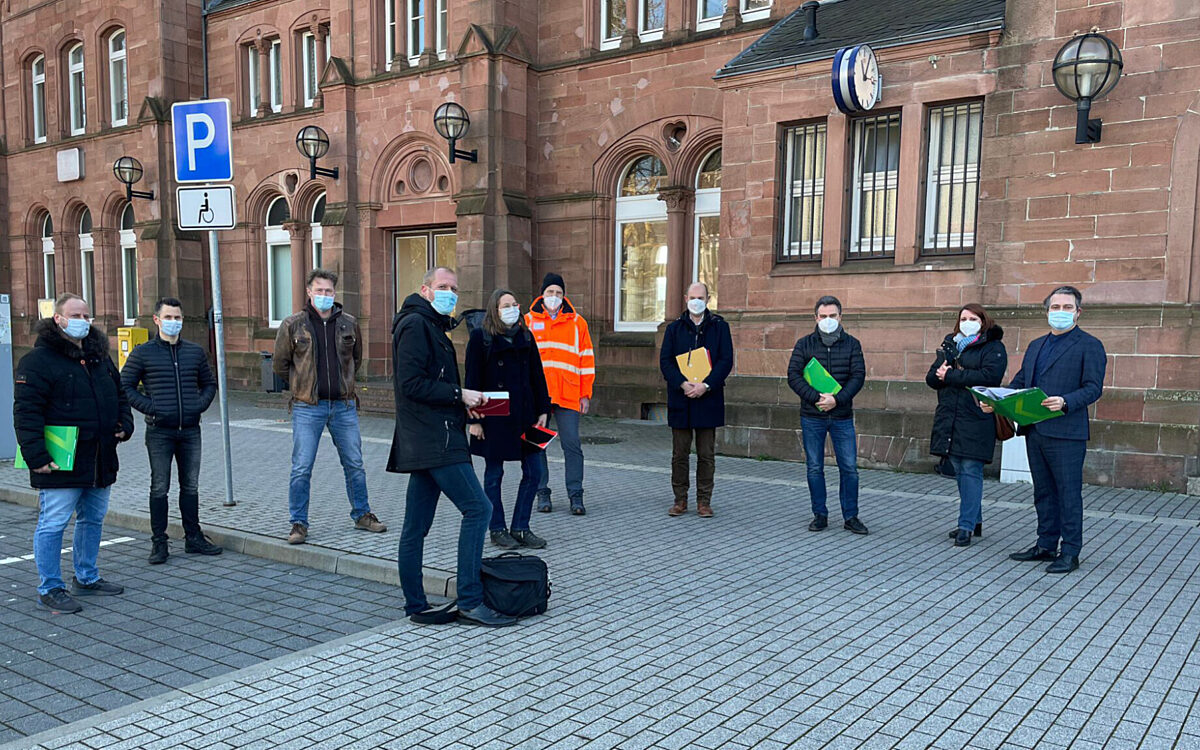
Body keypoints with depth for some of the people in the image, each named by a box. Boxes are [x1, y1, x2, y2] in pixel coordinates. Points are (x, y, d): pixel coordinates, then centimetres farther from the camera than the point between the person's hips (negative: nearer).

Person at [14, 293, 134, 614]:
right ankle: (49, 589, 10)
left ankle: (87, 578, 31)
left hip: (100, 461, 8)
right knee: (53, 524, -1)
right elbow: (26, 412, -14)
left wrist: (124, 423, 8)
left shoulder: (100, 356, 14)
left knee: (93, 519, 16)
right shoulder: (38, 361, -10)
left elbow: (119, 394, 25)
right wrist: (36, 454, -20)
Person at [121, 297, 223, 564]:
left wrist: (200, 404, 0)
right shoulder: (143, 353, -1)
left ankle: (193, 538, 20)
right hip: (159, 432, -3)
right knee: (159, 488, 1)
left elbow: (209, 384, 18)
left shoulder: (195, 352, 9)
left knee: (191, 486, 10)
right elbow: (125, 387, 0)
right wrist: (149, 407, -12)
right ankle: (159, 542, 10)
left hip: (190, 431, 3)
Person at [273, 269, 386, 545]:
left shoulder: (349, 323, 5)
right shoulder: (293, 325, -2)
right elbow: (280, 365, 8)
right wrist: (301, 386, 11)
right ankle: (299, 524, 11)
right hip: (307, 408, -2)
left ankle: (362, 515, 25)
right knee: (302, 468, -1)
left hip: (344, 406, 3)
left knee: (354, 465, 10)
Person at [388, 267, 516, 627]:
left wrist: (464, 402, 10)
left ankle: (416, 606, 17)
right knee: (478, 507, -11)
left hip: (425, 444, 10)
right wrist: (459, 394, -13)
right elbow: (412, 384, -18)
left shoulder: (431, 326, 23)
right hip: (434, 440, -10)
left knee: (416, 526, 11)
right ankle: (470, 601, -7)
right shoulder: (415, 324, -9)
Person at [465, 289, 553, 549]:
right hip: (493, 418, -5)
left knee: (533, 471, 4)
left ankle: (520, 528, 17)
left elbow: (537, 376, 13)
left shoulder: (525, 336, 10)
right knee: (494, 474, 5)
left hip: (524, 414, 5)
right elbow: (472, 381, -6)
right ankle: (497, 530, 18)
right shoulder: (480, 337, -4)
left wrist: (542, 411, 7)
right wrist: (473, 419, -10)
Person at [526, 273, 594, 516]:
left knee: (572, 444, -2)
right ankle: (542, 493, 16)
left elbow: (587, 360, 8)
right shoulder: (529, 321, 8)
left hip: (568, 395, 0)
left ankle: (576, 495, 6)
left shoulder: (577, 322, 8)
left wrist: (585, 394, 2)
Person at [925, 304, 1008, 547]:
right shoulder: (950, 345, 18)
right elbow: (931, 378, 14)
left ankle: (967, 526, -3)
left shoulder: (993, 347, -1)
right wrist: (938, 374, -11)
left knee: (970, 470, -7)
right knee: (959, 470, 11)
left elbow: (989, 376, -18)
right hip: (949, 417, 7)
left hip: (976, 419, -6)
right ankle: (975, 520, 23)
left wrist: (950, 376, -13)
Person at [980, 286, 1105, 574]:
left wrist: (1065, 403, -28)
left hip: (1066, 433, -7)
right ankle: (1045, 546, 26)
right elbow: (1019, 382, 20)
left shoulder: (1089, 345, -3)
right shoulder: (1036, 345, 18)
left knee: (1068, 494, 0)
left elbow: (1093, 388, -12)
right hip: (1035, 431, 7)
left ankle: (1070, 553, 10)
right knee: (1043, 492, 15)